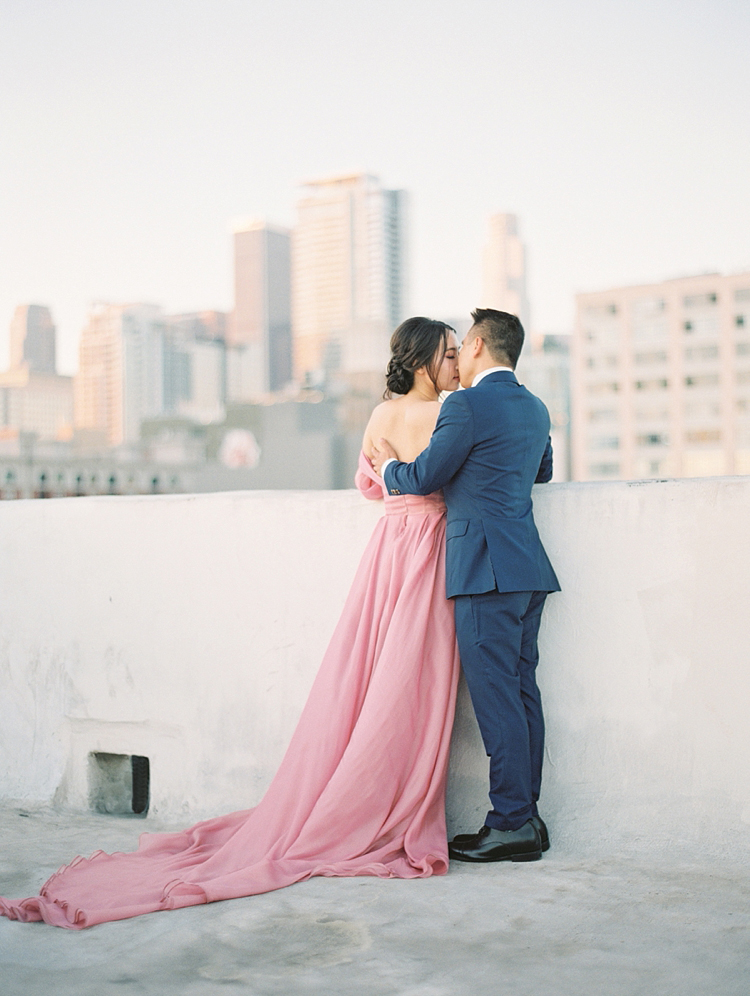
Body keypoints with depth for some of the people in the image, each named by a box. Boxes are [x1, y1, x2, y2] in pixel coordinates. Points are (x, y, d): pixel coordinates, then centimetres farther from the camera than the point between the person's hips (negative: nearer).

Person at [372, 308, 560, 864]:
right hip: (529, 569, 8)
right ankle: (527, 817, 15)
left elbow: (424, 477, -4)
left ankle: (511, 826, -4)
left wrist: (388, 467, 16)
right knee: (522, 692, 10)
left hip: (487, 570, -8)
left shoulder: (467, 406, -10)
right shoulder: (535, 409, 16)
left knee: (496, 696, -6)